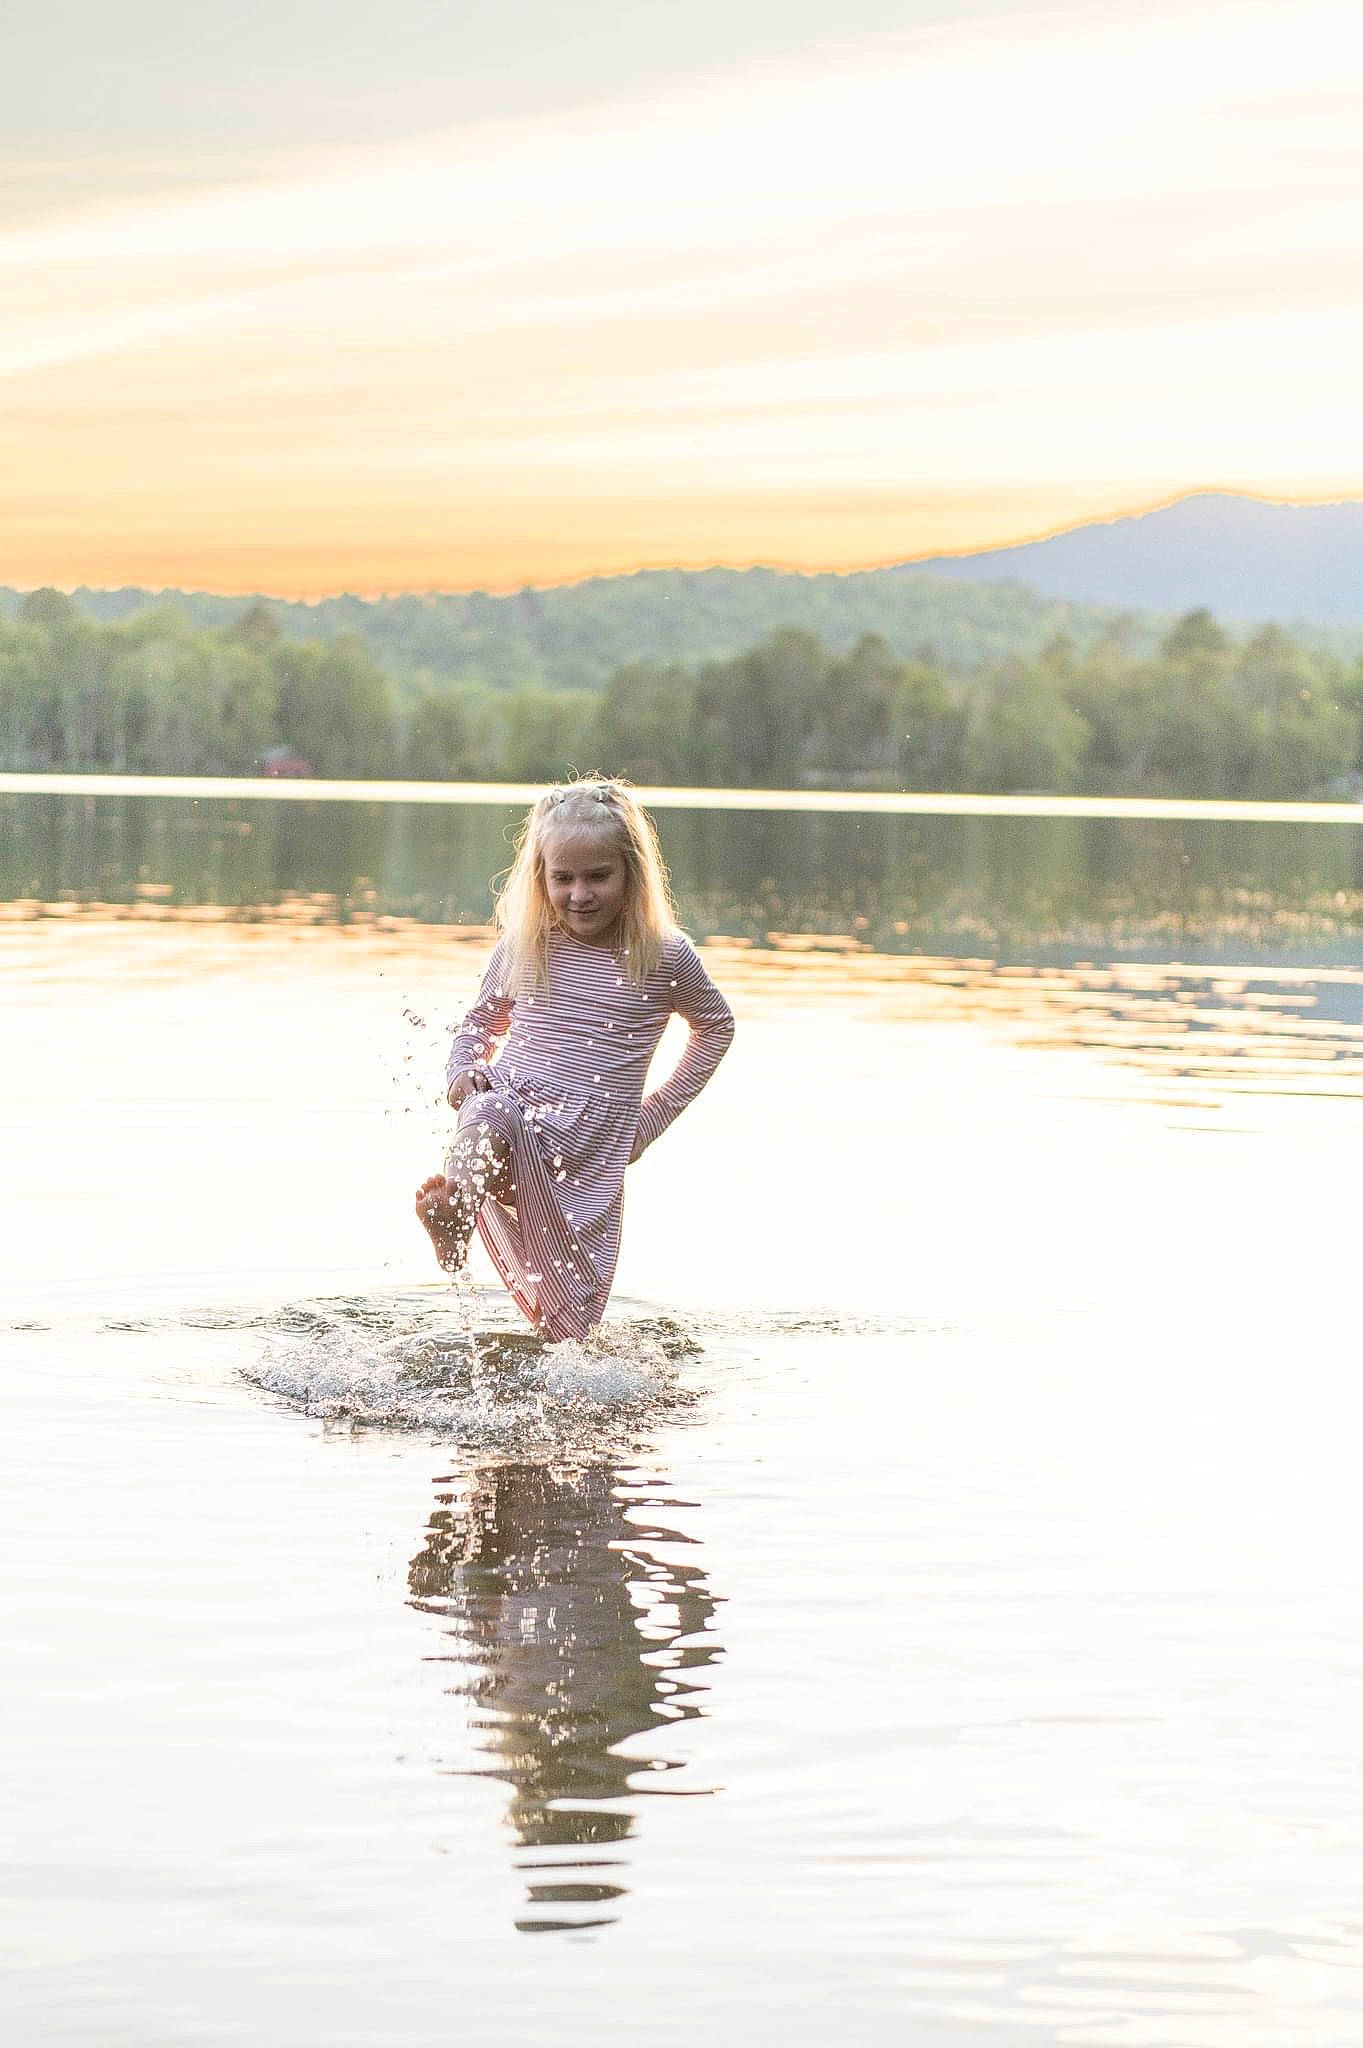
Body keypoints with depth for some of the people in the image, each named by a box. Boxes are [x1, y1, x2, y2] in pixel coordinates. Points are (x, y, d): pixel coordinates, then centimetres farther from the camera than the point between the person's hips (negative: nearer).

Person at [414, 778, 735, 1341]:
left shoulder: (664, 957, 0)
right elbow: (482, 1020, 22)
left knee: (572, 1325, -7)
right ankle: (456, 1203, -53)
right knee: (490, 1115, -39)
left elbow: (715, 1026, 18)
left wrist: (654, 1115, 12)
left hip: (591, 1150, -1)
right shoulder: (523, 947, 5)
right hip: (512, 1112, 1)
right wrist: (465, 1071, -1)